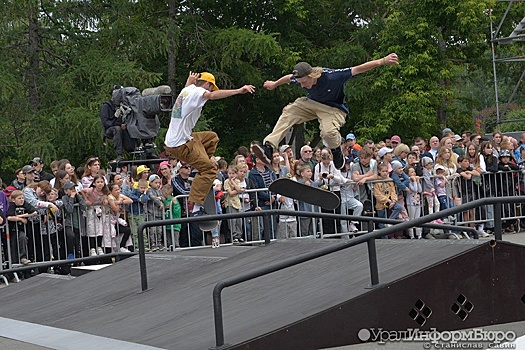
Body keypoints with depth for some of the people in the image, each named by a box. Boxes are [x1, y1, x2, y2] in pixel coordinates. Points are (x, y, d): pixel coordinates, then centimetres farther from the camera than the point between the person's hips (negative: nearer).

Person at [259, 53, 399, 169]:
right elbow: (288, 77, 5)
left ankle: (336, 152, 2)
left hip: (334, 108, -5)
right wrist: (274, 84, 24)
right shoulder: (300, 79, -20)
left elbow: (357, 69, -33)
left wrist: (382, 61, -37)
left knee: (328, 132, -33)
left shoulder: (331, 77, -36)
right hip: (312, 103, 5)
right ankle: (269, 146, -22)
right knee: (289, 111, -18)